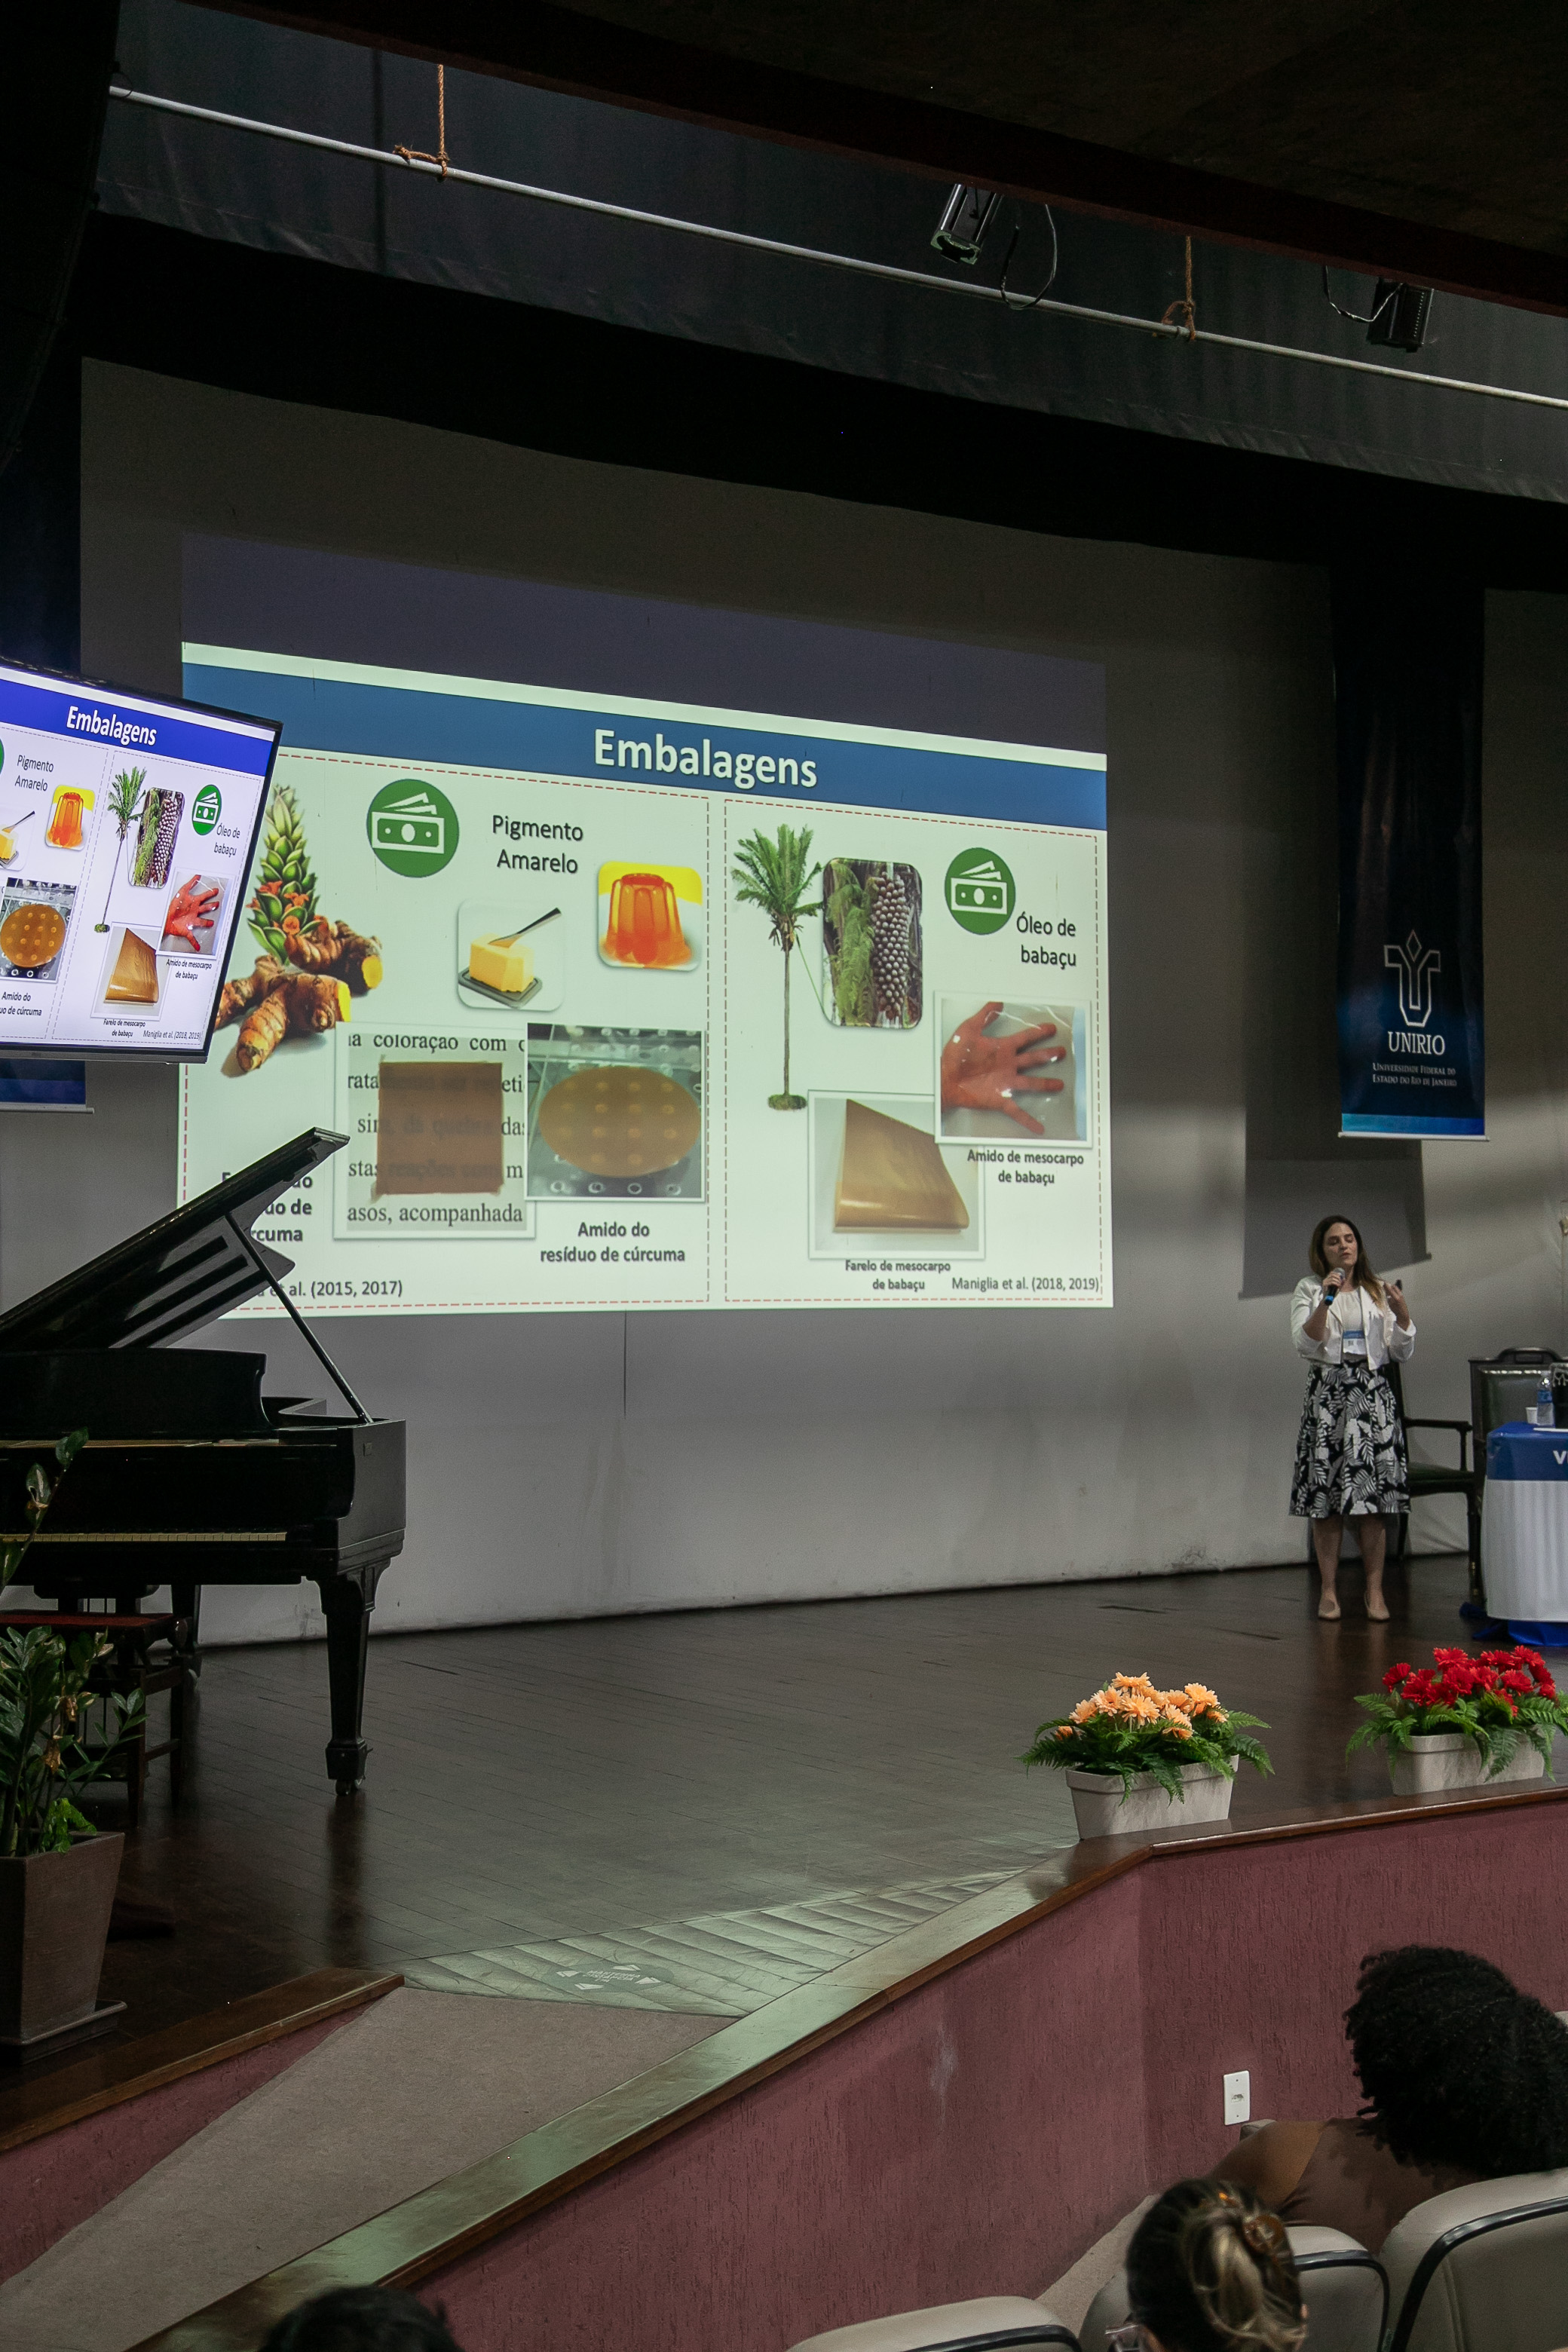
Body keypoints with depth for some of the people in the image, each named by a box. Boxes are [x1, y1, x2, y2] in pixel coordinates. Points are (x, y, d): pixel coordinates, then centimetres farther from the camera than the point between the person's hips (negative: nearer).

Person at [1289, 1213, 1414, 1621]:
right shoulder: (1309, 1290, 7)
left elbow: (1401, 1353, 11)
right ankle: (1329, 1590, 4)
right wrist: (1326, 1300, -16)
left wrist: (1401, 1312, -5)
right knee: (1326, 1499, -3)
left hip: (1372, 1395, 2)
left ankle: (1375, 1590, 3)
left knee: (1374, 1499, -3)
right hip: (1327, 1394, -2)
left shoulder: (1377, 1292, 14)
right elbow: (1305, 1344, -6)